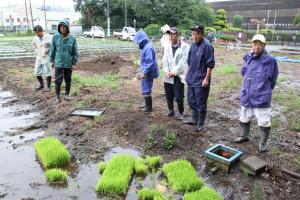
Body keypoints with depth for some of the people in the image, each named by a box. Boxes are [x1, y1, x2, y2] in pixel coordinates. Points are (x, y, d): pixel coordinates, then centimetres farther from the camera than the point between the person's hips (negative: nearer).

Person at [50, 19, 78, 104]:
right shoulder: (56, 37, -4)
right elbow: (52, 50, 5)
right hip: (58, 63, 0)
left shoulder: (72, 39, -5)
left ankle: (66, 94, 30)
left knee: (68, 80, 12)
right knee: (58, 81, 0)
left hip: (69, 64, 1)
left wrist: (74, 63, -4)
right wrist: (52, 60, 6)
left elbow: (75, 52, -1)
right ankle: (57, 96, 14)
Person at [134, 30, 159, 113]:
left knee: (146, 90, 1)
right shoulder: (145, 47, 10)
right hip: (146, 72, 10)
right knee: (145, 90, 20)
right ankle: (147, 105, 35)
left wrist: (144, 73, -22)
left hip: (147, 73, -10)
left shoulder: (148, 48, -20)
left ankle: (149, 108, 13)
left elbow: (150, 62, -24)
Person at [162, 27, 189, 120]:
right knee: (169, 96, 13)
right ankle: (170, 110, 33)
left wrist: (174, 72, -13)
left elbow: (183, 62, -12)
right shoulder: (168, 47, 11)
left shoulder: (185, 46, -6)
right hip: (168, 76, 5)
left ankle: (180, 113, 19)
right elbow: (164, 60, 6)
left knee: (179, 97, -1)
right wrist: (167, 71, -8)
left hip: (178, 76, -5)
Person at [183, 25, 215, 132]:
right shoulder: (193, 45, 8)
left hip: (201, 80, -8)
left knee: (200, 103, 3)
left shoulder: (207, 46, -16)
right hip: (191, 79, 8)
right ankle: (194, 118, 36)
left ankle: (200, 123, 18)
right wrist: (188, 74, 18)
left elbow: (210, 64, -16)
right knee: (191, 100, 18)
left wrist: (206, 79, -18)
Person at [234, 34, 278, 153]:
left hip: (261, 98, -5)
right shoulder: (247, 58, 1)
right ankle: (244, 136, 43)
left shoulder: (270, 61, -12)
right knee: (244, 119, 21)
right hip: (246, 97, 5)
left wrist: (264, 90, 7)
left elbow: (272, 80, 0)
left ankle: (263, 143, 24)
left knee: (264, 123, 5)